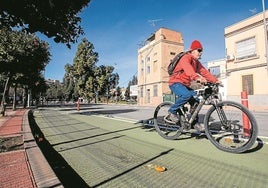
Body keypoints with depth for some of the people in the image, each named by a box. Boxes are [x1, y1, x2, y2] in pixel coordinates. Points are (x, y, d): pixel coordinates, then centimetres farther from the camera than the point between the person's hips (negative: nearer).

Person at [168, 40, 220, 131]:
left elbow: (205, 72, 8)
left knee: (195, 100, -1)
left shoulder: (197, 62, 15)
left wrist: (215, 80, -3)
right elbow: (188, 70, -34)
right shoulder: (186, 58, -14)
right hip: (176, 83, -9)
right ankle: (172, 111, -14)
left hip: (185, 84, 9)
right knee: (187, 95, -35)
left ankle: (194, 123, 12)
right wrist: (197, 78, -50)